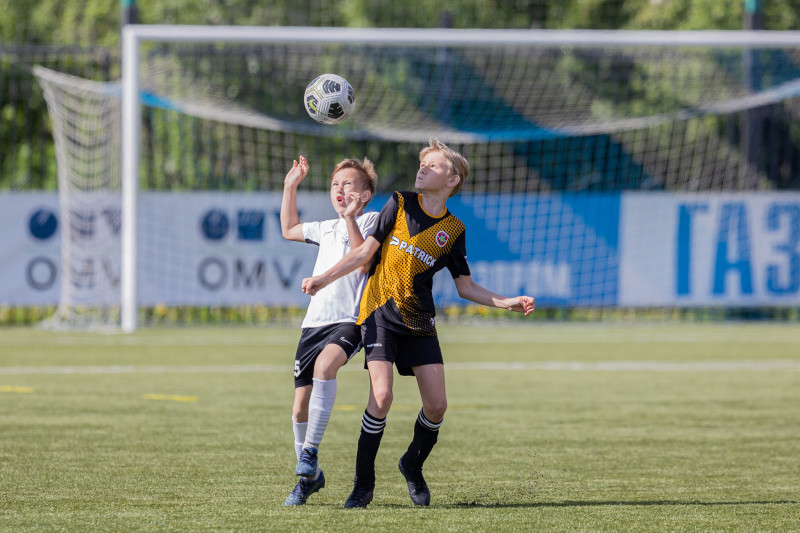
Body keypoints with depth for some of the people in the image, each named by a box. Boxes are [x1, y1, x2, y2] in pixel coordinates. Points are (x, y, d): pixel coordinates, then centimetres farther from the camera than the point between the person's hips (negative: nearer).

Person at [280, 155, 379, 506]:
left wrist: (350, 217, -22)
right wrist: (290, 187, 35)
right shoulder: (327, 229, 23)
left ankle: (311, 450, -32)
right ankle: (309, 476, 20)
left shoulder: (370, 220, 3)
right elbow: (288, 230, 39)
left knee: (325, 364, -37)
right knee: (301, 406, 2)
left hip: (349, 320, -7)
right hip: (315, 321, 7)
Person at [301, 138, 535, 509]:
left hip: (418, 322, 3)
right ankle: (363, 484, -6)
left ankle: (413, 466, 25)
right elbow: (366, 251, 0)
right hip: (380, 313, -3)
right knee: (381, 396, -19)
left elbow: (465, 287, 11)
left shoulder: (453, 230, 5)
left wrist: (507, 303, -1)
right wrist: (324, 279, -8)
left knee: (437, 405, -5)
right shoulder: (399, 205, 0)